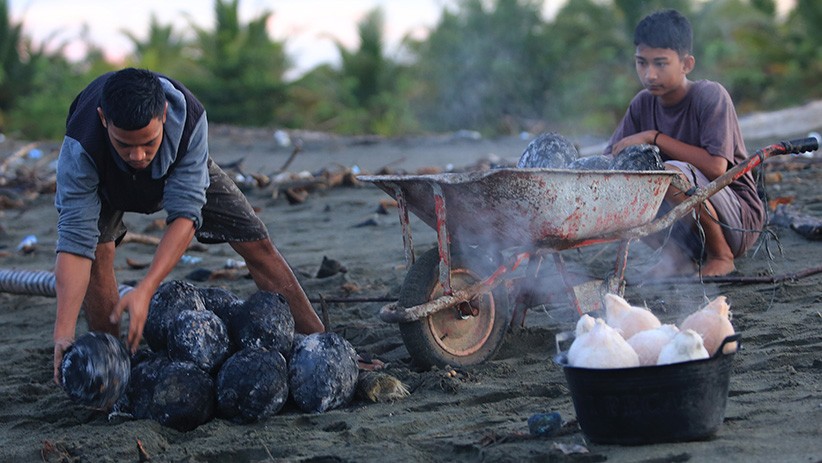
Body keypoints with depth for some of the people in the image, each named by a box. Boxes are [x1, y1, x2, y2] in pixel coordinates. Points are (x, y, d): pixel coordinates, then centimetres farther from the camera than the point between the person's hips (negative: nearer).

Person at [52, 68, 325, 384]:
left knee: (256, 244, -3)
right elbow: (75, 239, -45)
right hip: (106, 183, -1)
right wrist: (64, 334, -53)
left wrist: (144, 291, -52)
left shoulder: (189, 118, -43)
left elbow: (185, 213, -41)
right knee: (97, 248, -29)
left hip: (184, 170, 1)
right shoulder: (80, 147, -44)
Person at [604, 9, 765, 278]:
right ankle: (679, 256, 1)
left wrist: (654, 137, -22)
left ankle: (722, 256, -10)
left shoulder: (711, 96, -15)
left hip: (740, 220, -6)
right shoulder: (643, 104, 2)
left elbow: (716, 167, -26)